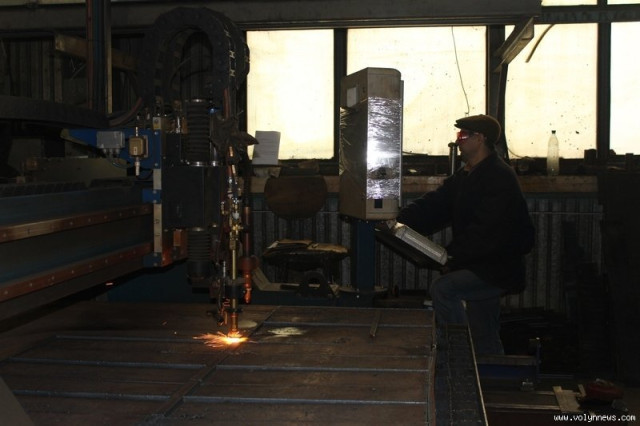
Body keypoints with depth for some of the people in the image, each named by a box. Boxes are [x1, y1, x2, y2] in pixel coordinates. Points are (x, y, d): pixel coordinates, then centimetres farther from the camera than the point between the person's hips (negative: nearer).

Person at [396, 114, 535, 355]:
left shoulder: (500, 177, -18)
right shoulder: (465, 175, 12)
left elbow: (487, 231, -27)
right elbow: (435, 204, 3)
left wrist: (452, 253, -28)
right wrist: (401, 221, -11)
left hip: (497, 270, -9)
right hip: (479, 267, 9)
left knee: (442, 288, -25)